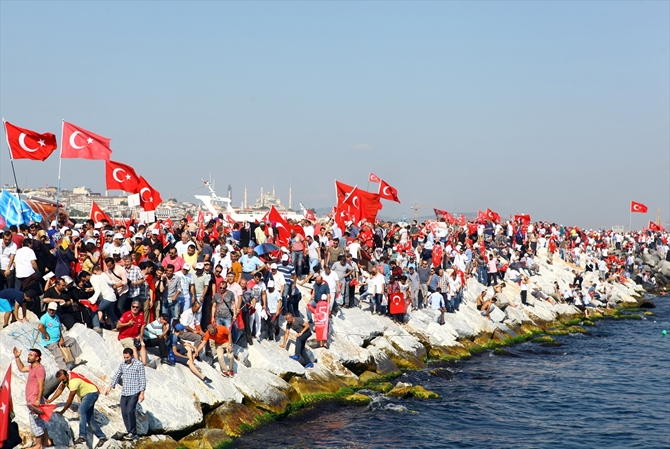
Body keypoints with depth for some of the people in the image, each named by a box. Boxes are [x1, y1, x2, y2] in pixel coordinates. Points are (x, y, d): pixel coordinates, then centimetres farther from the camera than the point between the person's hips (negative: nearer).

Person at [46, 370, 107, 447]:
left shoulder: (74, 381, -31)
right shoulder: (65, 377, -4)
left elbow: (70, 400, -25)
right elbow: (60, 389, 9)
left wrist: (62, 411, -17)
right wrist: (50, 400, 1)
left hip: (92, 393, -10)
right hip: (86, 394, 10)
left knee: (81, 410, -30)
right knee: (88, 418, 6)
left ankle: (82, 436, -36)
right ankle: (102, 437, 12)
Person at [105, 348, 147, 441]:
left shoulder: (139, 364, -7)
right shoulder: (122, 364, 9)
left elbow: (142, 379, -8)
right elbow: (117, 376, 21)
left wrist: (142, 393, -12)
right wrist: (110, 387, 18)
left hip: (134, 392, -6)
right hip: (124, 393, 6)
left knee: (130, 411, -15)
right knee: (124, 413, 2)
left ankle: (133, 433, -6)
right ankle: (130, 433, 9)